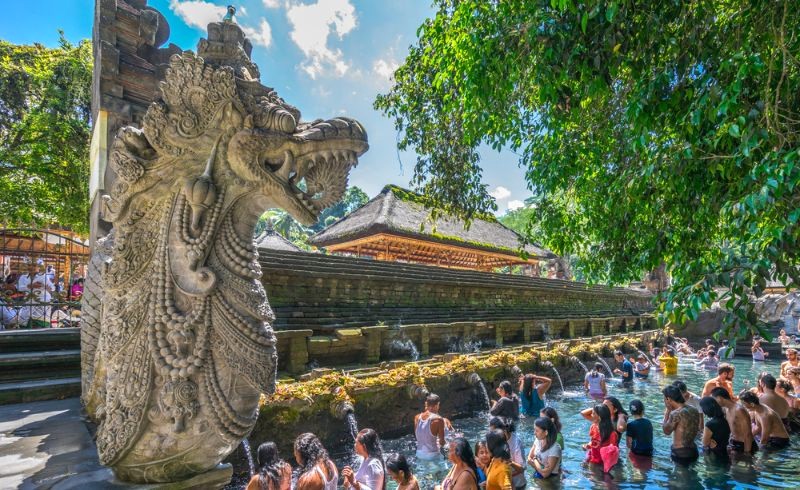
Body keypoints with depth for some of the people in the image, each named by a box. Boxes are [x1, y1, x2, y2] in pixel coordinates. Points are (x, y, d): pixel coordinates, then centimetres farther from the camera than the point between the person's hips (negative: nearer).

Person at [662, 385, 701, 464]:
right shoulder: (694, 410, 2)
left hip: (680, 453, -8)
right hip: (693, 451, 8)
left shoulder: (676, 413, -22)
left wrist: (667, 412, -7)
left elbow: (666, 431, -8)